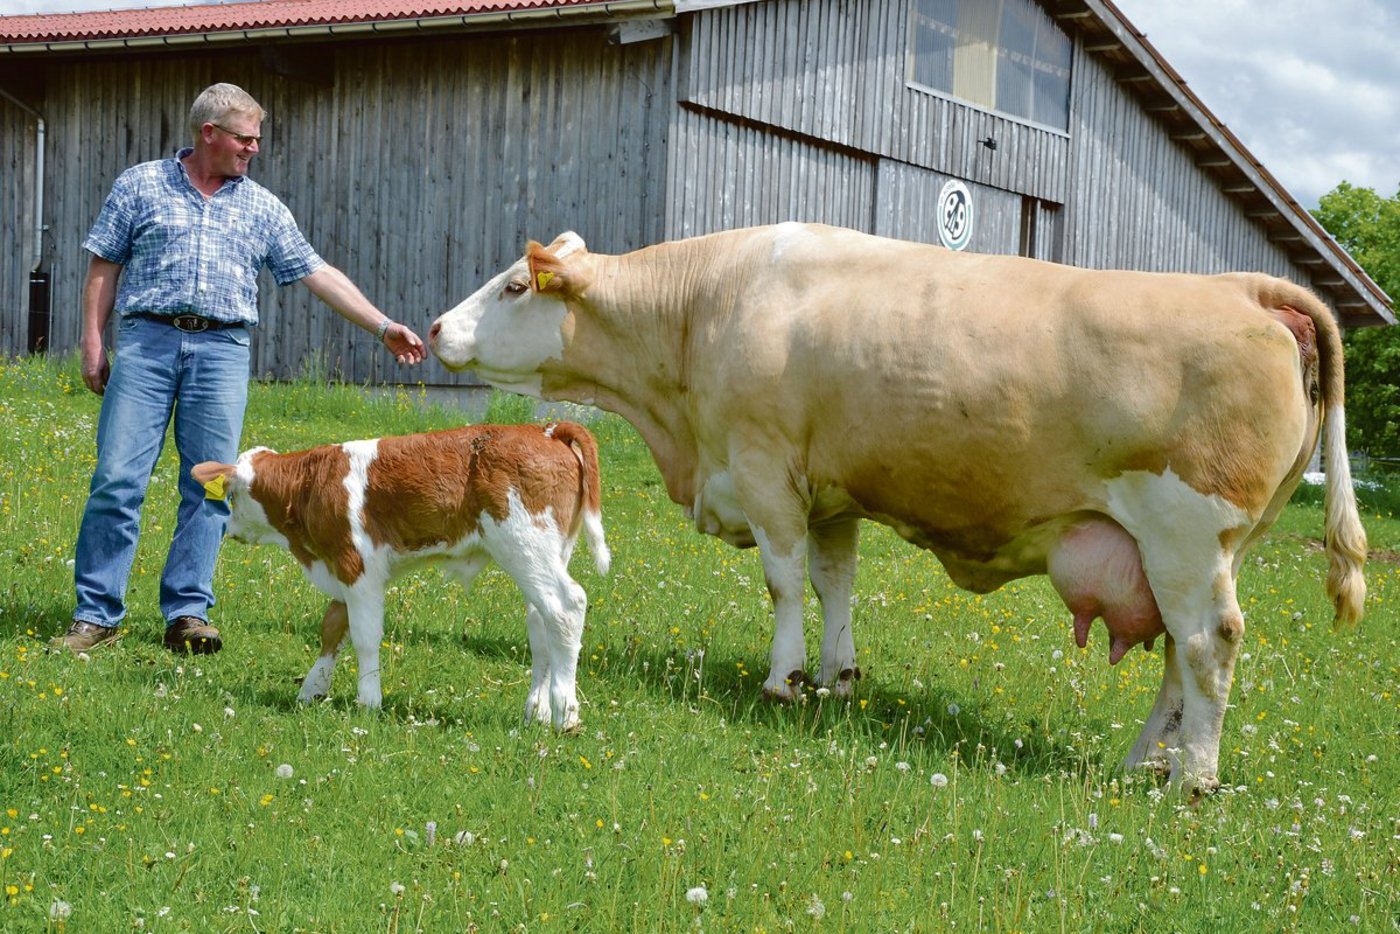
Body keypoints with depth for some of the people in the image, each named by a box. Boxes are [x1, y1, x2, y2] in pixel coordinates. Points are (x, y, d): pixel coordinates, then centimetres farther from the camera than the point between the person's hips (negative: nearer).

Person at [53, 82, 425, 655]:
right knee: (117, 480, -7)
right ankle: (96, 614, -1)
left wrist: (382, 327, 7)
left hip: (222, 351, 2)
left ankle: (188, 613, 5)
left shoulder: (263, 208, 14)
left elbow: (318, 274, 12)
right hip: (147, 340, -2)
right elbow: (104, 268, 8)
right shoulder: (140, 185, 8)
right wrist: (93, 343, 0)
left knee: (210, 487, -2)